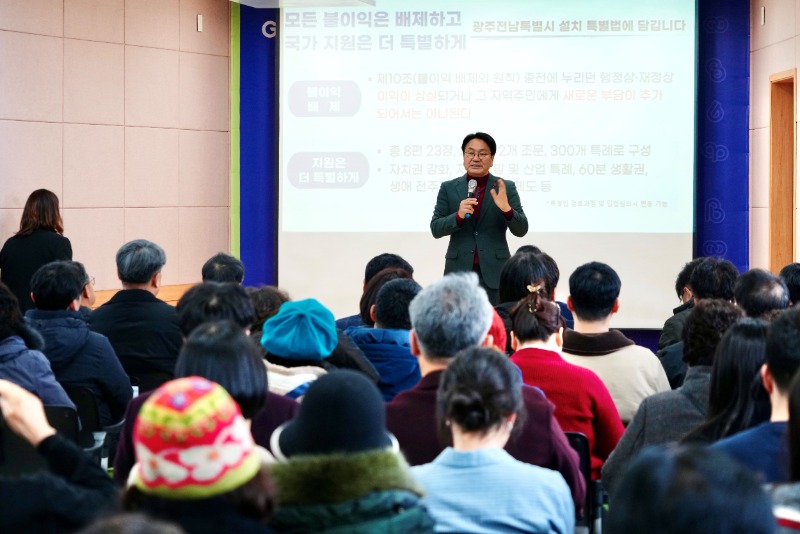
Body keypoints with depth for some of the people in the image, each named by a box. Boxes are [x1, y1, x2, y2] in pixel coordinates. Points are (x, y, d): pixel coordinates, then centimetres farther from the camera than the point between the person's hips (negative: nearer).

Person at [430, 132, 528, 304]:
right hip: (459, 271, 1)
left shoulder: (507, 188, 4)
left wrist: (506, 208, -19)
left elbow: (521, 230, 1)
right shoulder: (448, 188, 6)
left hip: (494, 272, 0)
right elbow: (435, 229, 2)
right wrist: (459, 215, -16)